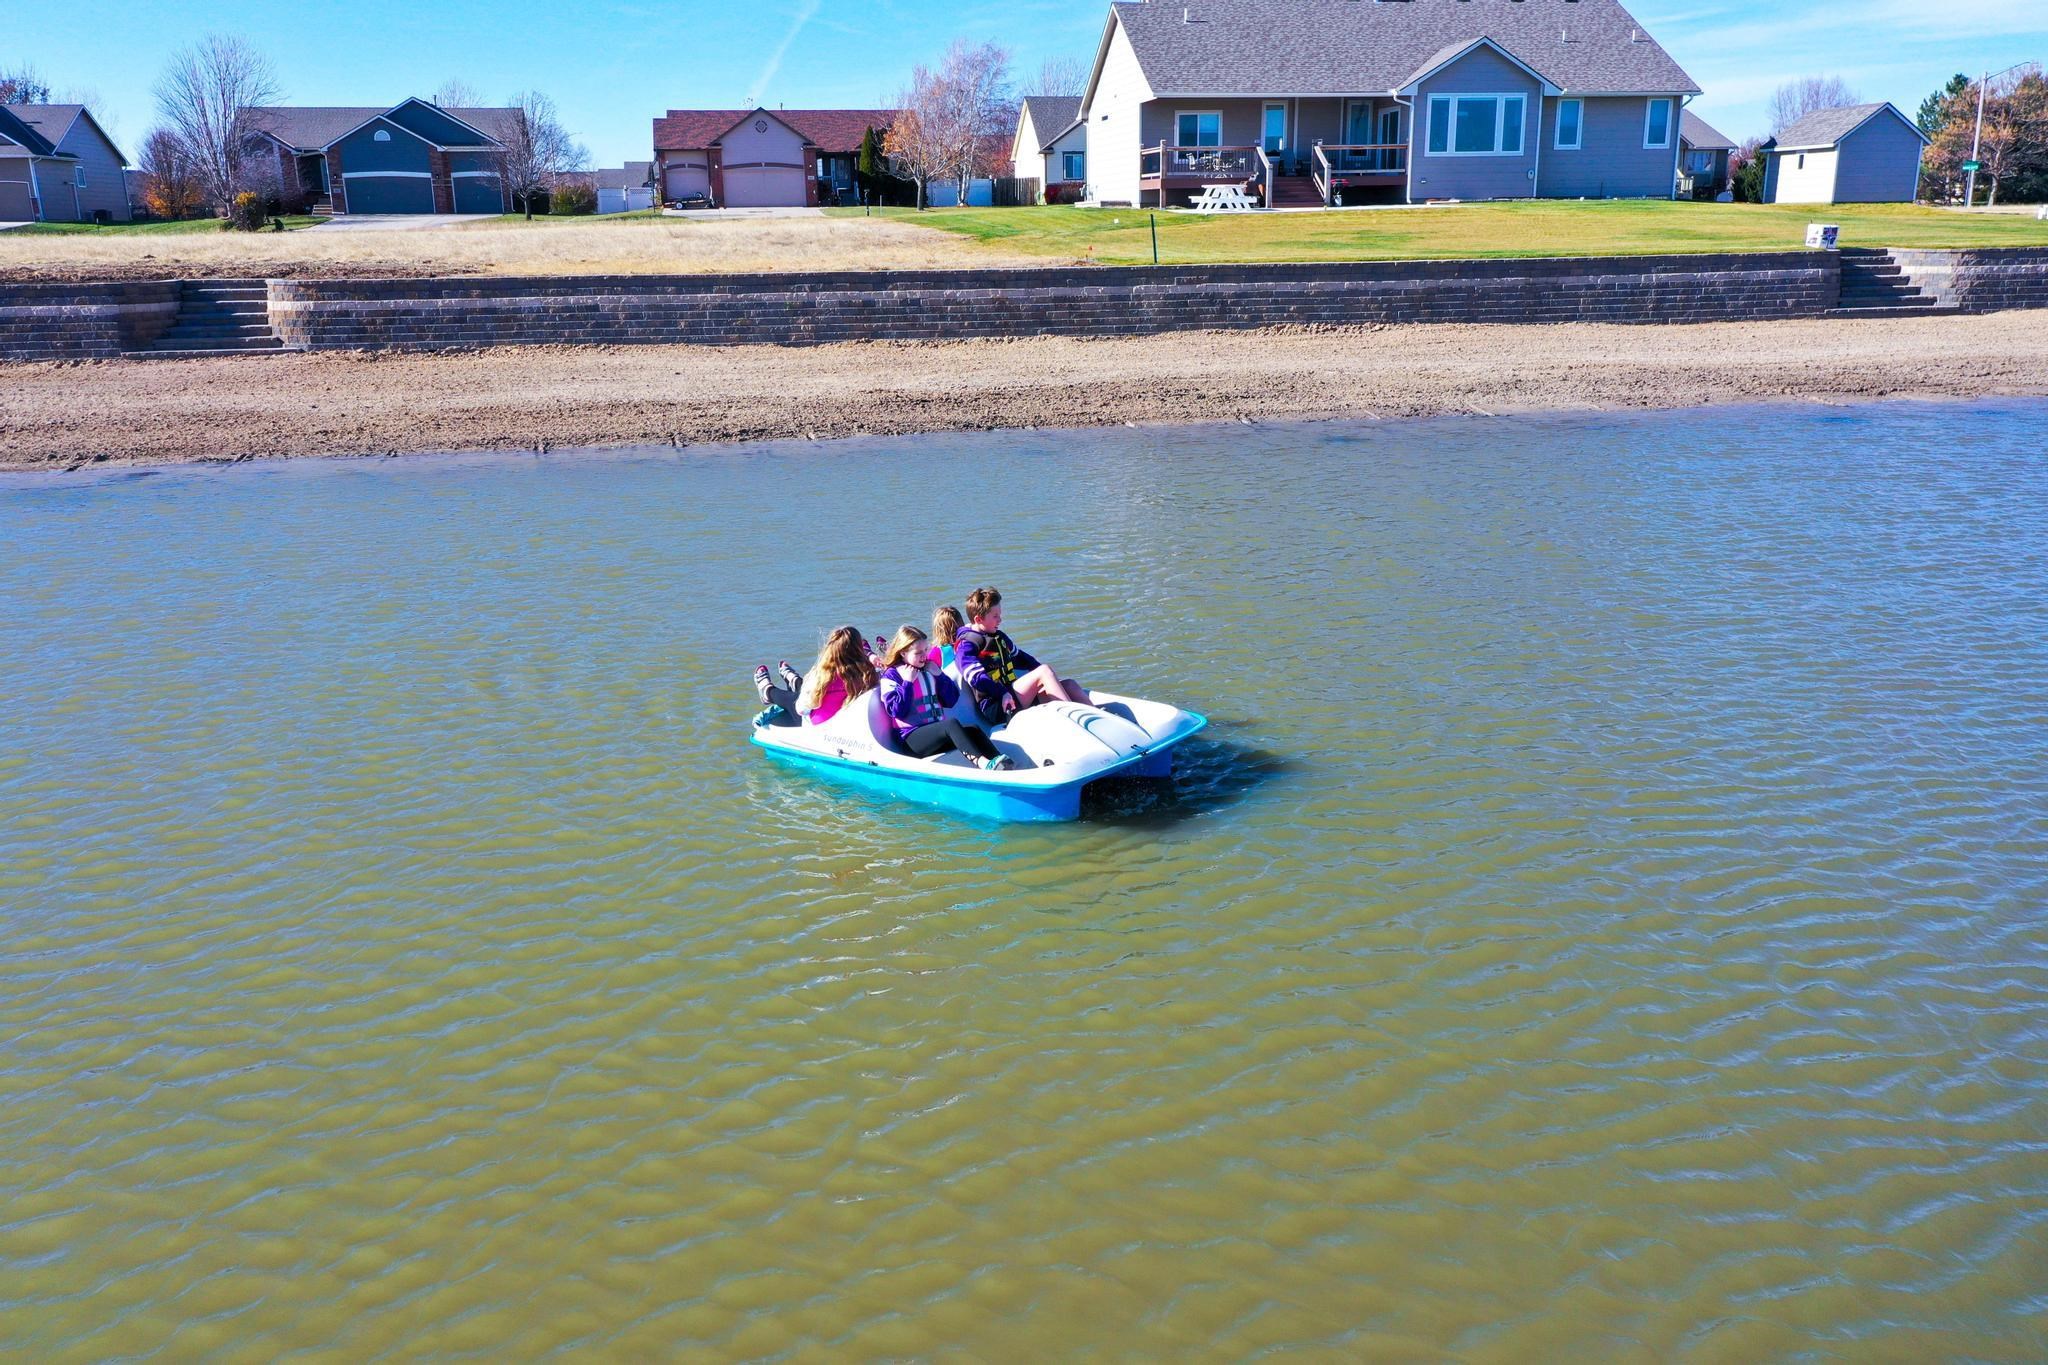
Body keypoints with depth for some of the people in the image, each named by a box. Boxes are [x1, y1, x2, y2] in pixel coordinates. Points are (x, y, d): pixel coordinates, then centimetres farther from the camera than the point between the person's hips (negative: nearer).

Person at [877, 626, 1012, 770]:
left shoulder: (928, 670, 19)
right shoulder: (891, 676, 2)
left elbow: (951, 701, 15)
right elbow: (897, 711, -11)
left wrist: (939, 676, 4)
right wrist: (907, 683, -11)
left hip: (937, 731, 6)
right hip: (912, 737, -6)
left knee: (974, 730, -23)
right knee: (951, 723, -34)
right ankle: (984, 763, -53)